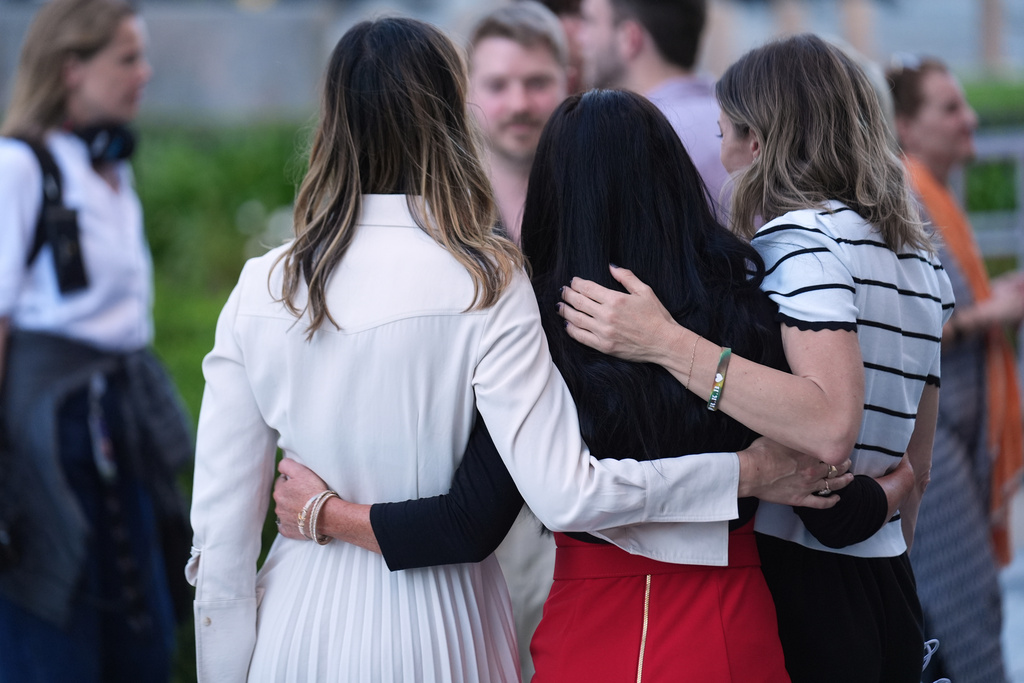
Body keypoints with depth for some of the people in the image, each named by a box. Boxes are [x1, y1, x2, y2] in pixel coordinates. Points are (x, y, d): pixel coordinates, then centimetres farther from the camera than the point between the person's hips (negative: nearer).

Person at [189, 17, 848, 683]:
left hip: (299, 624, 3)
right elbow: (565, 493, -21)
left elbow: (220, 527, -3)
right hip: (433, 626, -3)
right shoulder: (488, 285, -14)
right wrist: (747, 472, -11)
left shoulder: (260, 288, -5)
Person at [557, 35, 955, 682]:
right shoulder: (921, 259, 14)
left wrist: (667, 344, -28)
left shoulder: (800, 236, -12)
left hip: (796, 579, -8)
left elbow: (829, 427, -27)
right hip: (890, 587, 8)